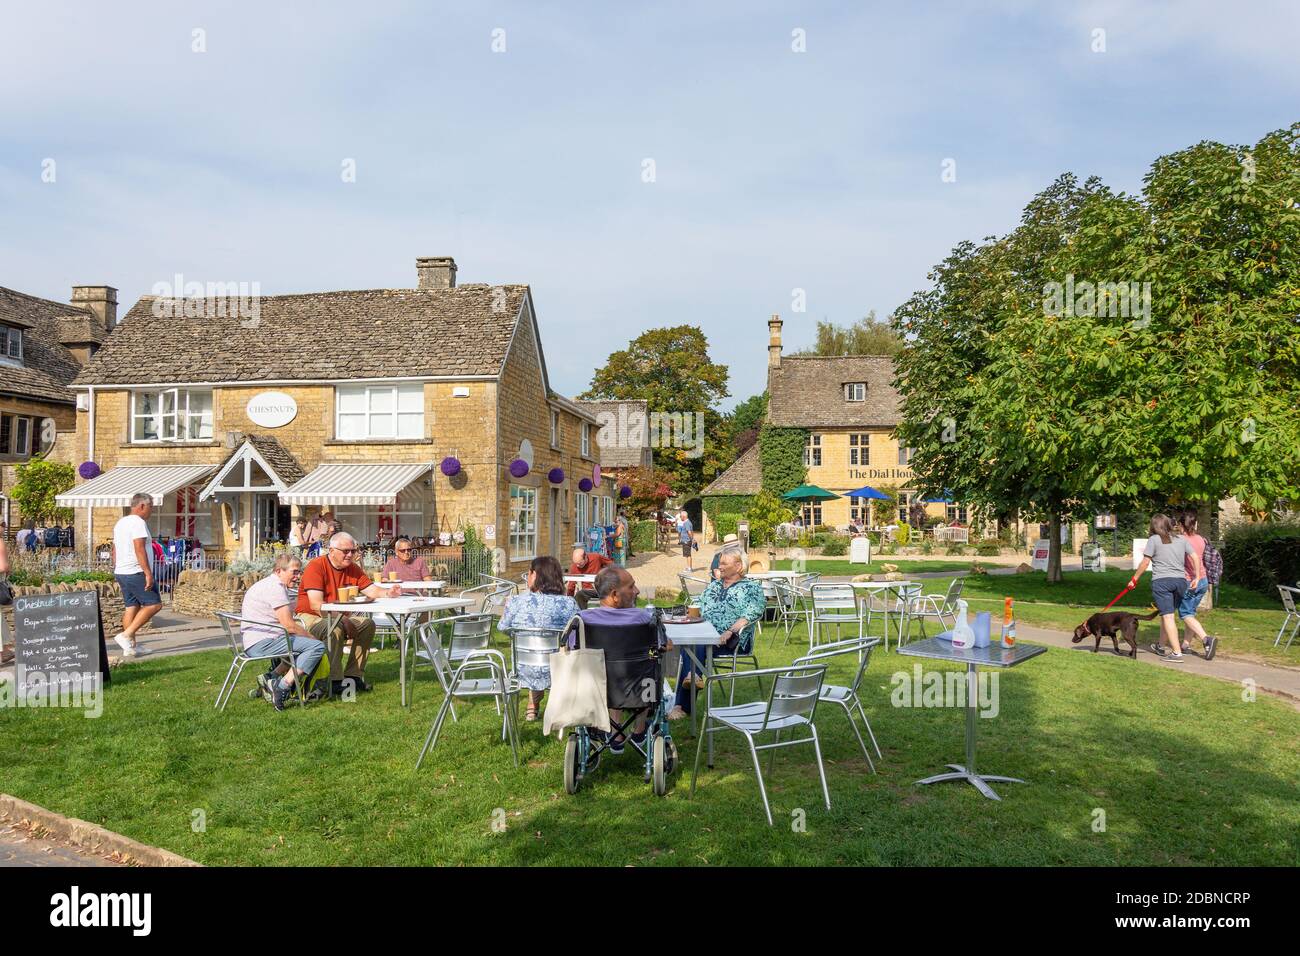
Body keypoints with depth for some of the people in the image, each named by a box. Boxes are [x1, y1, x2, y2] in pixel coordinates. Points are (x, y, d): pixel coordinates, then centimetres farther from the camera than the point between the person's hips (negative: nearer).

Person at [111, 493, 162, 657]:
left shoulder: (120, 522, 18)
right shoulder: (138, 522, -13)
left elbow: (115, 550, 21)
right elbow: (139, 549, -21)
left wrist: (117, 572, 26)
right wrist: (148, 573, -22)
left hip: (121, 573, 10)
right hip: (136, 573, -10)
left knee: (131, 607, 11)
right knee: (154, 604, -7)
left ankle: (131, 646, 11)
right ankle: (126, 635, -12)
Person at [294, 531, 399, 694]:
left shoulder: (352, 569, 4)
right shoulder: (316, 566, -18)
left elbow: (371, 589, -2)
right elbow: (316, 605, -25)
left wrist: (387, 592, -25)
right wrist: (343, 620, -31)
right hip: (308, 616, -7)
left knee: (368, 624, -10)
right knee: (335, 629, -34)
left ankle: (354, 675, -7)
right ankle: (335, 681, -25)